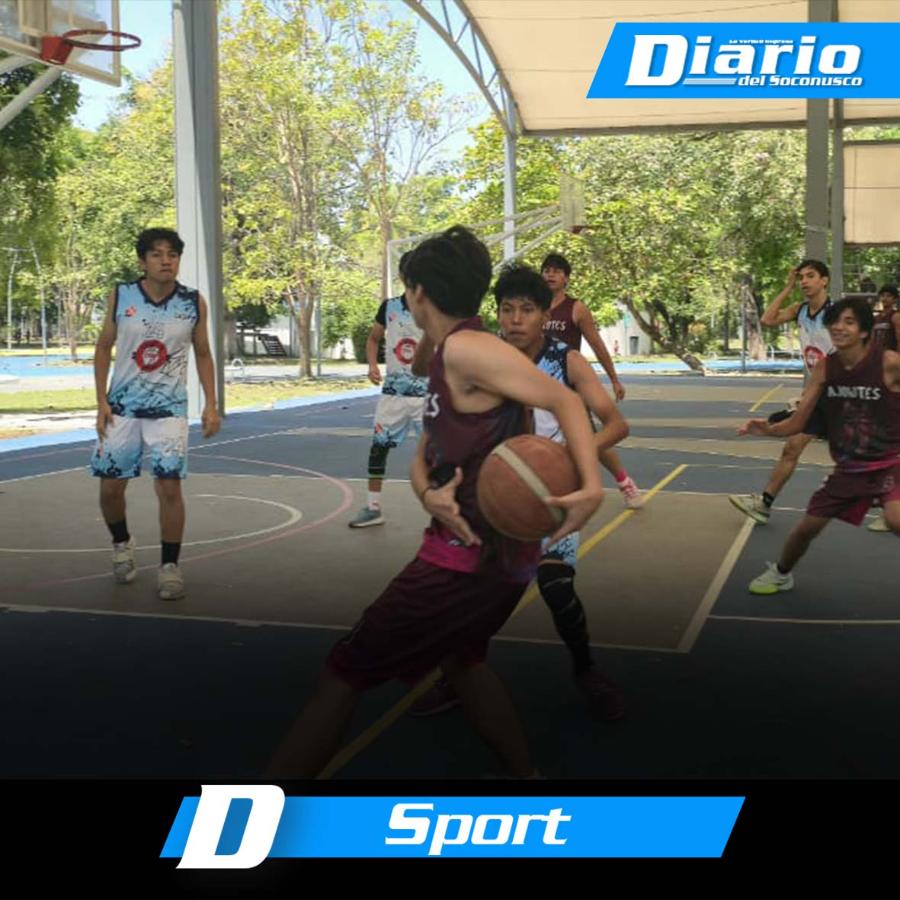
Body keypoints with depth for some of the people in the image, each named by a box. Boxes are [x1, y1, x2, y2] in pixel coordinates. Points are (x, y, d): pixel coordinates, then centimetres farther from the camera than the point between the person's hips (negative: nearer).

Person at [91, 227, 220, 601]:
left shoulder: (194, 303, -3)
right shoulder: (120, 297, -3)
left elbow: (203, 354, 6)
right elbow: (103, 348, 5)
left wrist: (211, 404, -1)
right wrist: (101, 401, -2)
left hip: (169, 408, -1)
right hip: (122, 405, 1)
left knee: (169, 486, -9)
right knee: (111, 486, 5)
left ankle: (170, 566, 4)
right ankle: (122, 543, 34)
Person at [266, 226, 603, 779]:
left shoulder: (464, 348, -16)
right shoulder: (445, 363, 13)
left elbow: (564, 400, -22)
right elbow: (426, 455, 11)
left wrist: (592, 486, -36)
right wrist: (429, 494, -12)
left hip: (468, 557, -10)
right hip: (501, 552, 10)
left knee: (344, 673, 1)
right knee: (461, 658, 32)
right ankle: (525, 774, 39)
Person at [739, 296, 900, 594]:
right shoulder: (824, 368, -7)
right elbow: (797, 423, -4)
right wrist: (768, 428, -22)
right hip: (848, 467, 4)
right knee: (808, 526, 11)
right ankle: (780, 573, 40)